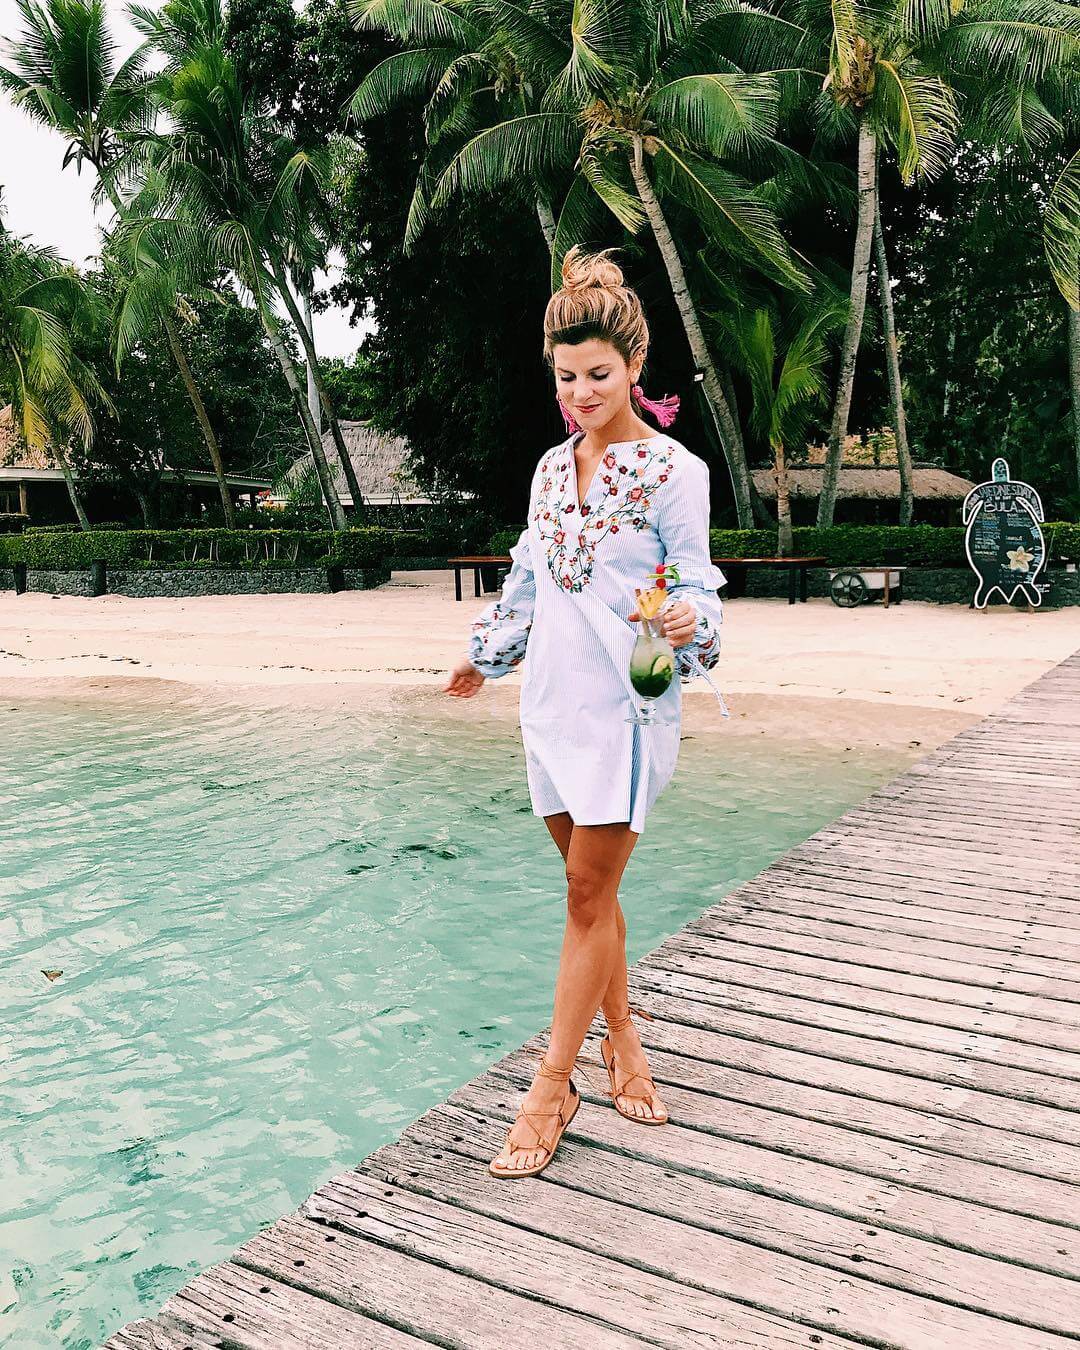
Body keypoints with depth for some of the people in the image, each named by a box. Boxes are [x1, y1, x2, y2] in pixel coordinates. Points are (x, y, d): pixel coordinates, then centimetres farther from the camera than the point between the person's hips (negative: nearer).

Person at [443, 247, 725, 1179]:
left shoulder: (673, 471, -7)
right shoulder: (552, 468, 12)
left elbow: (695, 589, -8)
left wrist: (687, 625, -31)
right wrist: (486, 654, 33)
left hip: (627, 705, -6)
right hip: (553, 699, 6)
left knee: (588, 893, -2)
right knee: (590, 886, 13)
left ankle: (552, 1089, 9)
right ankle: (622, 1041, 30)